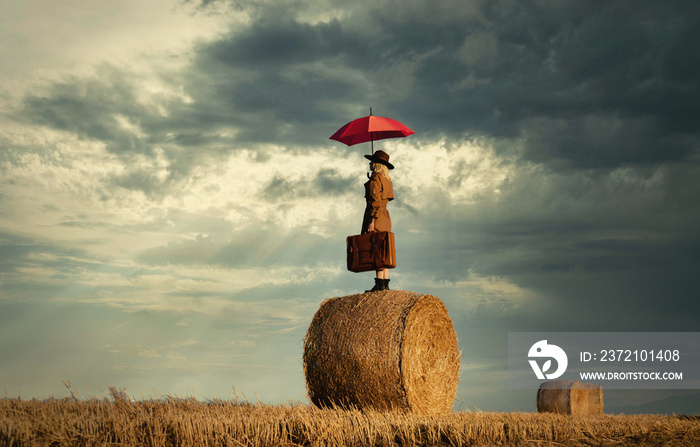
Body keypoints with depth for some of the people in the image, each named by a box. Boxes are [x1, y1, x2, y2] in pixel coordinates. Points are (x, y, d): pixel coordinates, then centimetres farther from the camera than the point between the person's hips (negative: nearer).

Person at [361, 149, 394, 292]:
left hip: (376, 216, -9)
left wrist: (371, 221, -19)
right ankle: (385, 283, 7)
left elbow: (375, 201, -17)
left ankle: (380, 284, -15)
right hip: (385, 216, 9)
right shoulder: (387, 179, 17)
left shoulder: (375, 178, -10)